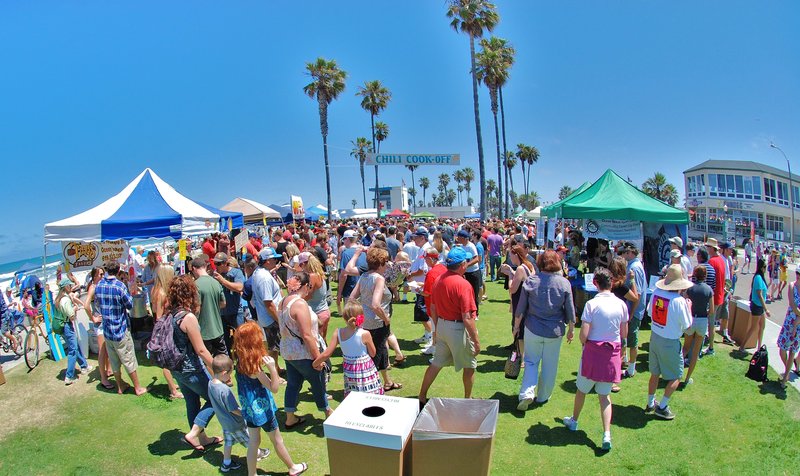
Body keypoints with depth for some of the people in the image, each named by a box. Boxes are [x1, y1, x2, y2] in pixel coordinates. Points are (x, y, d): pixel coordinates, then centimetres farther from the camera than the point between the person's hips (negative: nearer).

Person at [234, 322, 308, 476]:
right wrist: (272, 368, -39)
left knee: (253, 442, 19)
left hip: (250, 408, 6)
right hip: (261, 408, -6)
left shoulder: (241, 361, -7)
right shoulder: (253, 365, -29)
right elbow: (274, 388, -25)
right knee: (277, 440, 13)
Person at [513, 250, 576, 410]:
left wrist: (516, 326, 9)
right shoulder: (564, 283, -9)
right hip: (555, 331, 0)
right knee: (549, 365, 15)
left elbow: (520, 308, -4)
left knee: (531, 362, 13)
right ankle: (542, 396, 28)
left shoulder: (530, 281, -9)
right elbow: (570, 310, -2)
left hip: (533, 330, 0)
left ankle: (527, 393, -3)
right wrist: (571, 329, 12)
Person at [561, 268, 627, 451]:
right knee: (605, 395, 14)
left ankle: (574, 421, 37)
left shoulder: (592, 304, -17)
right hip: (613, 353, 3)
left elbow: (583, 335, -17)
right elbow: (624, 333, 4)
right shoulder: (621, 304, -5)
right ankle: (607, 435, 4)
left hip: (593, 351, -3)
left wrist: (585, 344, 4)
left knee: (582, 389, 17)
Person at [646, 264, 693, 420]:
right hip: (670, 342, -6)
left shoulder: (656, 293, -6)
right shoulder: (679, 301, -22)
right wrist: (688, 306, 0)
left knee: (655, 373, 20)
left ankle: (650, 404, 31)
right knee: (675, 377, 14)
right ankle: (662, 407, 14)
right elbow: (687, 325, -12)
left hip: (655, 338, 6)